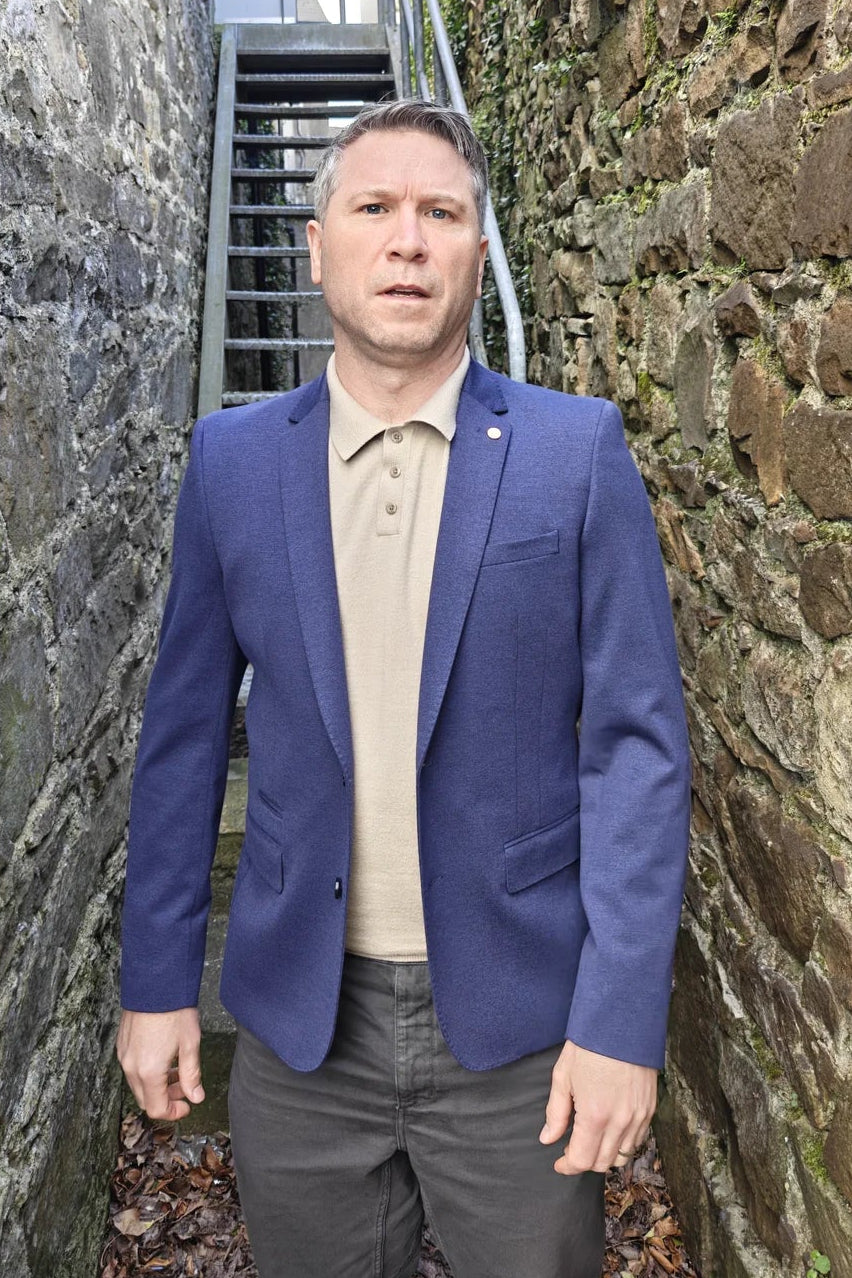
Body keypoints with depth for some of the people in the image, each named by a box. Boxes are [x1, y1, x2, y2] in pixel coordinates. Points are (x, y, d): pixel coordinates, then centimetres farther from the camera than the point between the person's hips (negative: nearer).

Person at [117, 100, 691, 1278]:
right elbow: (186, 732, 3)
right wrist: (157, 982, 4)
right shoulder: (233, 458, -1)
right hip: (299, 1019, 2)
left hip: (519, 1020, -1)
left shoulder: (577, 452, -7)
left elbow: (637, 742, -8)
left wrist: (621, 1020, -11)